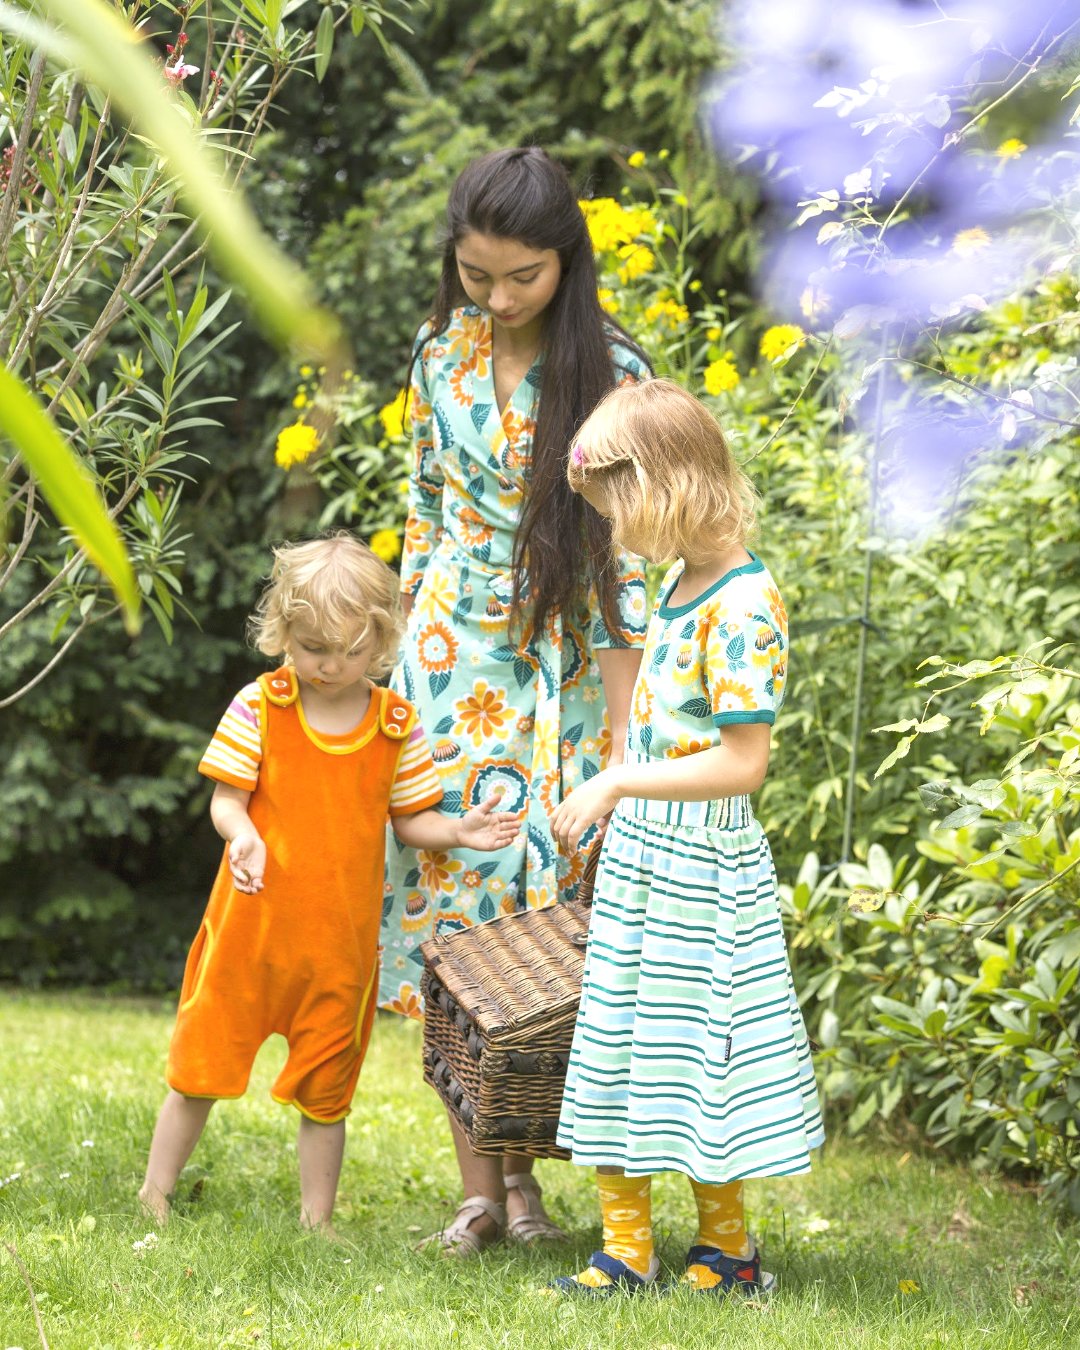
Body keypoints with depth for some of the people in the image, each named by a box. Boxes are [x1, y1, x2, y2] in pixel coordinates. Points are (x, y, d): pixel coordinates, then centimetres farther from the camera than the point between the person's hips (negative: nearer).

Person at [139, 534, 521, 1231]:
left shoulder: (397, 723, 0)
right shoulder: (259, 706, -5)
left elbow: (408, 819, 6)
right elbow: (226, 800, -6)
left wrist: (459, 831, -12)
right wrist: (242, 834, -27)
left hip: (343, 938, 1)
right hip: (252, 922, -1)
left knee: (325, 1088, 10)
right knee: (201, 1068, 7)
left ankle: (317, 1221, 20)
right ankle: (153, 1198, 21)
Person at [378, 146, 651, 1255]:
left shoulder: (611, 375, -9)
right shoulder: (440, 352, 3)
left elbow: (622, 560, -9)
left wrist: (619, 732, -11)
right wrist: (404, 655, 13)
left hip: (563, 665, -3)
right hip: (452, 659, 3)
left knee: (546, 900, -2)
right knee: (447, 901, -3)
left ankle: (526, 1168, 13)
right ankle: (479, 1189, 2)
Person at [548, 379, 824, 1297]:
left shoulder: (740, 609, -21)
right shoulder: (682, 582, 8)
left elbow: (743, 762, -25)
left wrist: (615, 784, -23)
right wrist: (613, 805, 15)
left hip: (699, 863, -9)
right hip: (640, 849, 9)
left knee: (692, 1048, 2)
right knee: (619, 1041, 10)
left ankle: (727, 1250, 18)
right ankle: (627, 1248, 17)